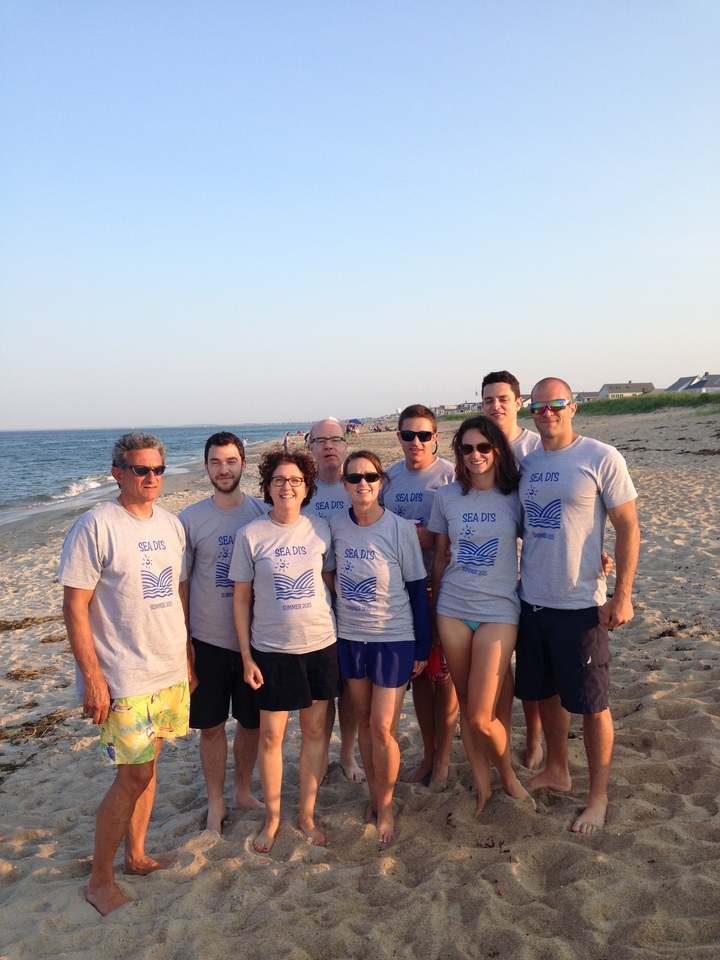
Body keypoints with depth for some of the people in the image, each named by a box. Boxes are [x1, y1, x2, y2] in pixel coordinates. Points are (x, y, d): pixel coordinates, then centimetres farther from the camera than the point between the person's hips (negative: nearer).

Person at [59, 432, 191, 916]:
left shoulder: (171, 524, 7)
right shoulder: (96, 526, -13)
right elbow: (75, 606, -14)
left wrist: (187, 654, 14)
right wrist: (92, 677, -16)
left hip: (172, 670, 6)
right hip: (125, 678, -6)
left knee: (147, 765, 16)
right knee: (133, 775, -2)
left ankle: (136, 855, 33)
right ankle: (100, 879, 18)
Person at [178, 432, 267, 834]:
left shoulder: (264, 513, -3)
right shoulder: (191, 518, -5)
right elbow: (181, 582, -1)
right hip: (208, 639, -1)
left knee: (252, 722, 15)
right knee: (211, 725, 10)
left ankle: (244, 790, 37)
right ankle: (216, 802, 29)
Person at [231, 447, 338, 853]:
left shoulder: (321, 529, -1)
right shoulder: (251, 535, -8)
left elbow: (329, 582, 9)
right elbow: (241, 598, -3)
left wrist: (336, 630, 5)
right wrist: (246, 657, -4)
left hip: (321, 644, 2)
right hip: (272, 649, -2)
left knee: (315, 730, 11)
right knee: (271, 735, 7)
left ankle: (308, 813, 30)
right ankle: (272, 817, 29)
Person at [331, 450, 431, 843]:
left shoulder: (401, 530, -12)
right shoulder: (335, 526, -3)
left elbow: (418, 590, -6)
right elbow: (329, 579, 9)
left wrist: (423, 648, -4)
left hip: (393, 639, -3)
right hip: (349, 638, 3)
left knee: (382, 727, -2)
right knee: (364, 722, 14)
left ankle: (386, 805, 20)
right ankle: (374, 795, 33)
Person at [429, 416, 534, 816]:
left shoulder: (515, 497, -2)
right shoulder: (447, 497, 4)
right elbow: (440, 556, 11)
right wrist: (435, 607, 14)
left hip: (498, 612, -3)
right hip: (453, 610, 3)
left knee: (481, 717, -6)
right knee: (465, 707, 10)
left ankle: (509, 777, 24)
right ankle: (481, 787, 29)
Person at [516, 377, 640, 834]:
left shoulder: (601, 457, -9)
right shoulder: (526, 463, 7)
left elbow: (628, 528, -9)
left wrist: (622, 596, -14)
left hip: (581, 604, -5)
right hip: (532, 600, 6)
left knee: (591, 703, 5)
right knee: (546, 692, 18)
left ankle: (599, 796, 23)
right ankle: (557, 771, 38)